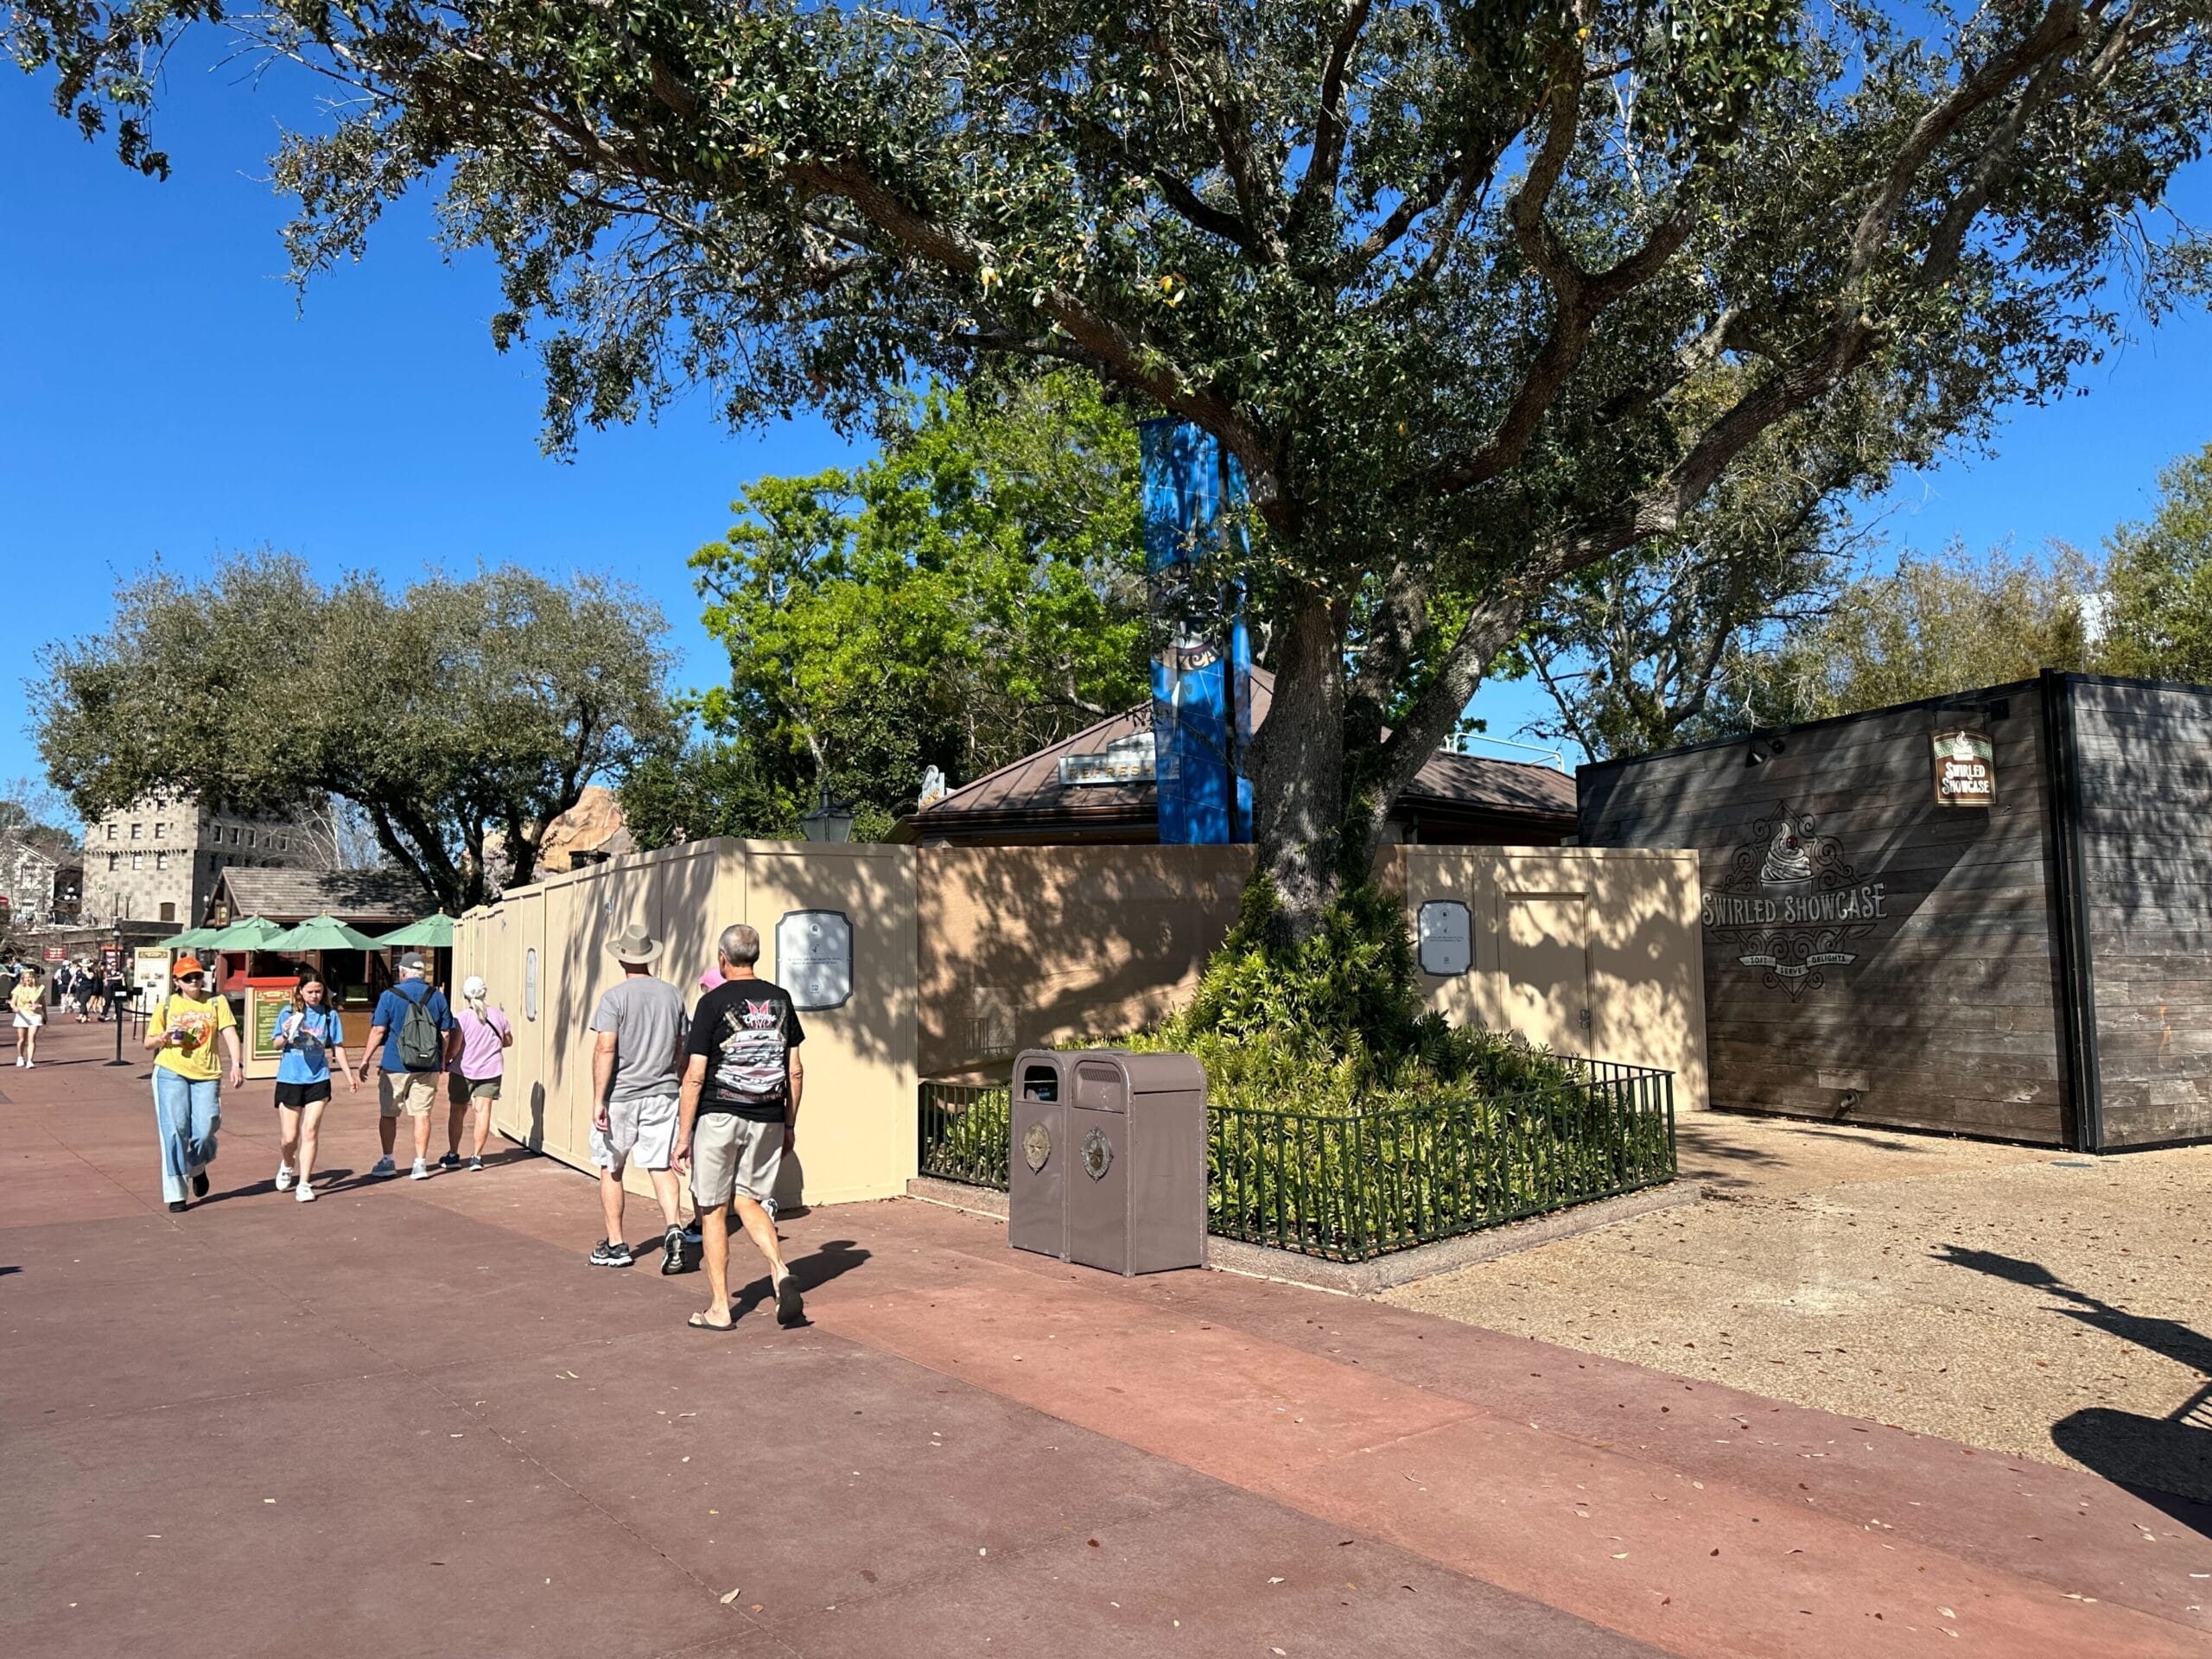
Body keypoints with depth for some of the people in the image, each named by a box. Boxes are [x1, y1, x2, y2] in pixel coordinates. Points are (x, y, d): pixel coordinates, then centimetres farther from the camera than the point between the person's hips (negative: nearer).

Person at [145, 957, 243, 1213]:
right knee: (175, 1129, -8)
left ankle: (197, 1168, 31)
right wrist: (164, 1037, -8)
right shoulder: (167, 1005, 8)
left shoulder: (216, 1002, 7)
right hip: (171, 1073, 0)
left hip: (206, 1075, 0)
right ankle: (175, 1193, -1)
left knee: (204, 1130, -4)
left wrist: (236, 1064, -16)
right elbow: (148, 1042, 15)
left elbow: (230, 1034, -2)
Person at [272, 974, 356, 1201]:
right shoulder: (288, 1013, -1)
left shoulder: (330, 1015, 2)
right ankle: (287, 1165, 37)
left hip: (318, 1080, 0)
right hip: (289, 1079, 0)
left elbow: (338, 1047, 9)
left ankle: (304, 1184, 1)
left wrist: (349, 1076, 10)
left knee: (309, 1132, -5)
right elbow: (276, 1044, 5)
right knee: (289, 1137, 5)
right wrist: (286, 1035, -17)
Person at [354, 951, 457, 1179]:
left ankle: (387, 1161, 16)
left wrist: (365, 1060, 1)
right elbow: (446, 1034, 6)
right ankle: (420, 1163, 2)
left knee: (388, 1113, 12)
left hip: (395, 1066, -2)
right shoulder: (438, 996, 4)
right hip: (428, 1067, 2)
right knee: (422, 1114, 5)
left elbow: (378, 1031, -7)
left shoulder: (390, 996, -4)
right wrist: (442, 1061, 18)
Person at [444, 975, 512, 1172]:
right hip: (491, 1070, 2)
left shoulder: (461, 1018, -12)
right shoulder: (497, 1015, 0)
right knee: (483, 1110, 1)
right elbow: (508, 1041, 11)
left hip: (463, 1071, -2)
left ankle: (453, 1155, 21)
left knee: (457, 1112, 12)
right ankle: (477, 1156, -1)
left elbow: (455, 1047, -15)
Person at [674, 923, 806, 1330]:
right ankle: (781, 1274, -5)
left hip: (718, 1117, -4)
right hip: (767, 1120, 4)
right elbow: (795, 1071, 6)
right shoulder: (780, 999, 4)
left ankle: (720, 1309, 14)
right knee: (748, 1201, 17)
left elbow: (696, 1075, -10)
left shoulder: (713, 1002, -9)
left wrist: (683, 1135, -3)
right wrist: (789, 1124, 16)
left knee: (713, 1212, 9)